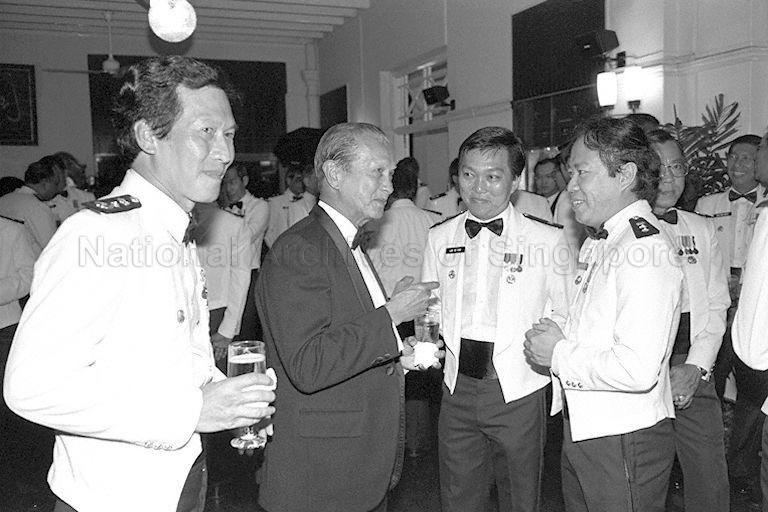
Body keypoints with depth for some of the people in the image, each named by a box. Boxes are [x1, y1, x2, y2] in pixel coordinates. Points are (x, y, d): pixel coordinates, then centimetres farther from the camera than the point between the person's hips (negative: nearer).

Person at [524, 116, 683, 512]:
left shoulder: (644, 249, -21)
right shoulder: (596, 244, 10)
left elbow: (638, 370, -29)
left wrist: (560, 355, -17)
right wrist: (552, 344, 0)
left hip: (625, 442, -9)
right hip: (581, 431, 9)